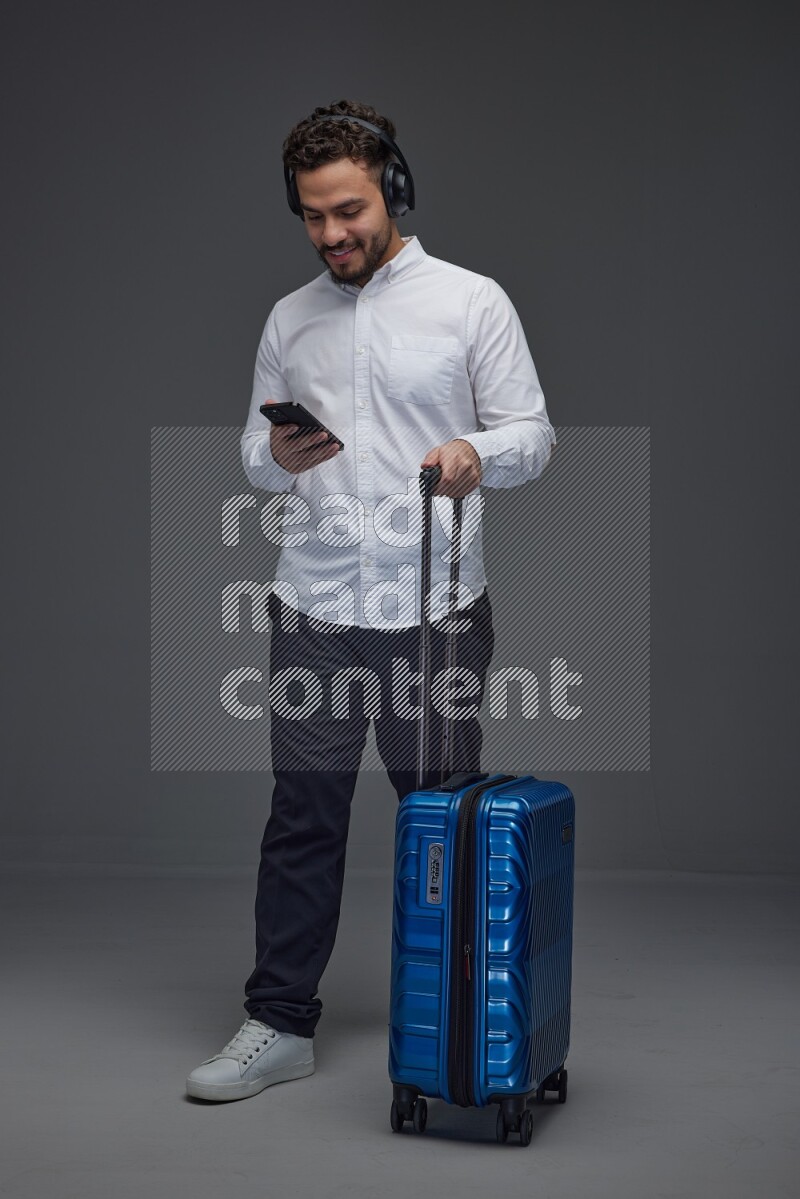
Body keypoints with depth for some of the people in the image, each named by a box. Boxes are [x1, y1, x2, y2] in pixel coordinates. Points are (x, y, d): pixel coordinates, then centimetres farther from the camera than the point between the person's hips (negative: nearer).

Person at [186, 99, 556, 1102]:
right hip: (313, 615, 3)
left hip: (433, 613, -3)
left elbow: (532, 433, -4)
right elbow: (254, 450, 13)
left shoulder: (470, 301, -2)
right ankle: (280, 1025, 17)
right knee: (302, 822, 6)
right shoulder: (289, 320, 10)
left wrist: (478, 452, -27)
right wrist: (278, 456, -11)